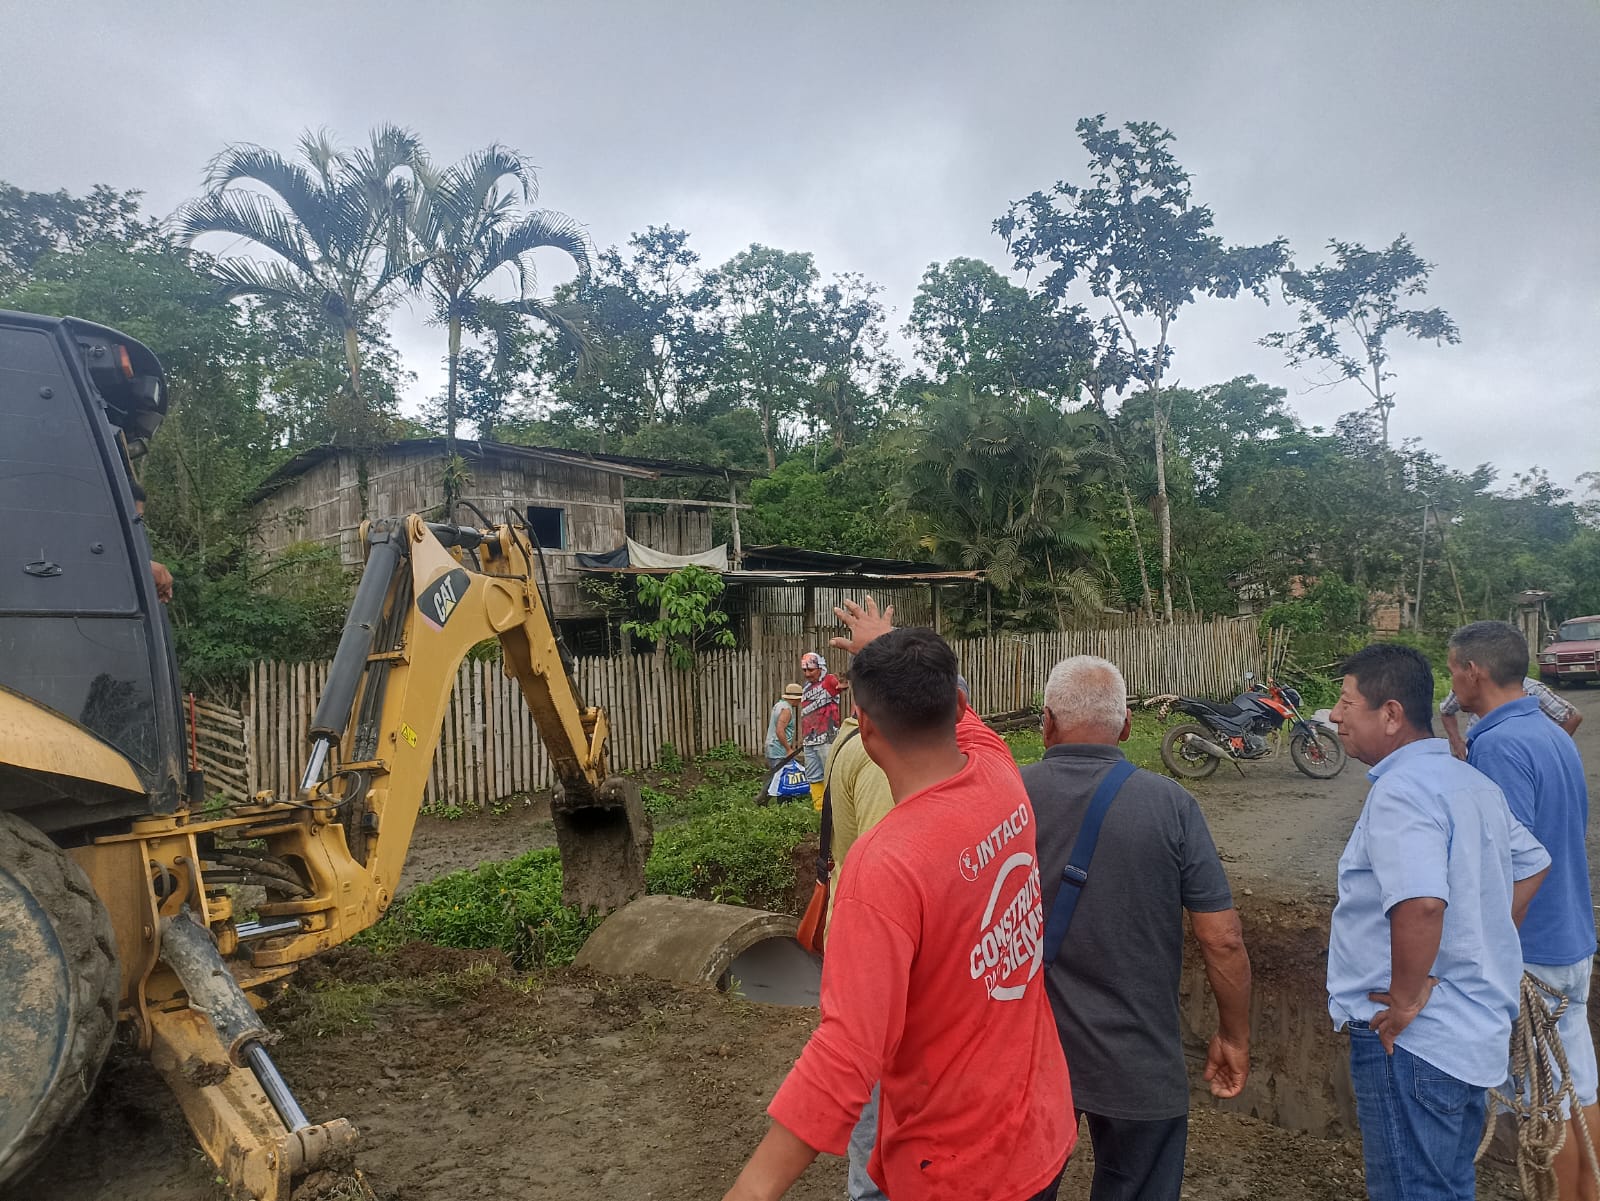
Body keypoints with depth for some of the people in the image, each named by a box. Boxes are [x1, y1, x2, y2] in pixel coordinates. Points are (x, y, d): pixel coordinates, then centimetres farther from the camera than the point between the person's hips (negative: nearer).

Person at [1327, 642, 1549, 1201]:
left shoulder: (1400, 790, -22)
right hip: (1473, 1033, 10)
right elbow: (1532, 864, 22)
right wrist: (1483, 943, 18)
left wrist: (1407, 998, -23)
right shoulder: (1471, 782, 9)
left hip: (1411, 1038, -10)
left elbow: (1421, 902, -35)